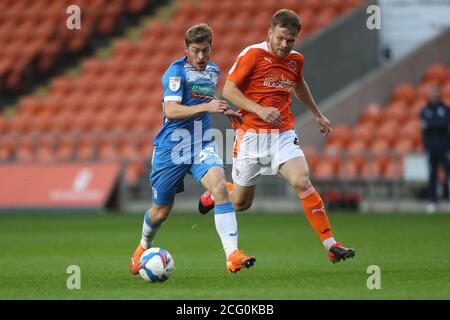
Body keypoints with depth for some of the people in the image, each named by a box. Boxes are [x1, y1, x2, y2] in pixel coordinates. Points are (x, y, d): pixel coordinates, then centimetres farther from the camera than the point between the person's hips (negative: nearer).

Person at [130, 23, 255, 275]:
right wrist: (207, 107, -34)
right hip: (172, 147, -4)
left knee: (220, 186, -24)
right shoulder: (177, 71, -13)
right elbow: (171, 111, -26)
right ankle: (143, 248, 42)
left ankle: (233, 255, -32)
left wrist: (224, 110, 18)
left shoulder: (214, 71, 9)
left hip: (202, 145, 4)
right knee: (162, 209, 9)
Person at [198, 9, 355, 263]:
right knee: (240, 203, 8)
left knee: (302, 182, -22)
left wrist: (318, 115, 37)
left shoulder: (295, 59, 7)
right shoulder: (252, 55, -10)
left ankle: (331, 245, -22)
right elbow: (228, 90, -10)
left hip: (283, 134, 3)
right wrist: (259, 110, -21)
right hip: (251, 135, -3)